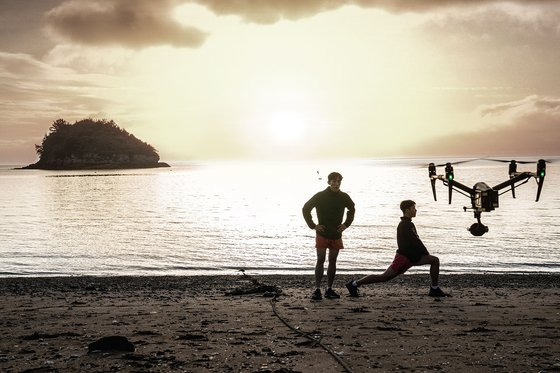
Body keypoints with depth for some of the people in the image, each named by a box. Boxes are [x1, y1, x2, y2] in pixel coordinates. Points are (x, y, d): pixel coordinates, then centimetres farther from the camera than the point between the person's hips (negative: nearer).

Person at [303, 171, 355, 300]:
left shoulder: (344, 197, 2)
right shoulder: (320, 196, -8)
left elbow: (352, 210, 23)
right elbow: (305, 209, 0)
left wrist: (346, 224, 11)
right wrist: (313, 225, -4)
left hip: (336, 234, 4)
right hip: (322, 234, -4)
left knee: (332, 261, 7)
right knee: (320, 260, -7)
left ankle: (329, 289, 13)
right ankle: (317, 289, -6)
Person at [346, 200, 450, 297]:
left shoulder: (407, 224, 19)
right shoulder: (405, 225, -13)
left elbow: (416, 241, 22)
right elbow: (415, 242, -17)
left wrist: (425, 253, 11)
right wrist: (426, 253, -8)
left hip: (410, 257, 10)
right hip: (403, 257, -10)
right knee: (384, 277, -9)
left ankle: (434, 289, 2)